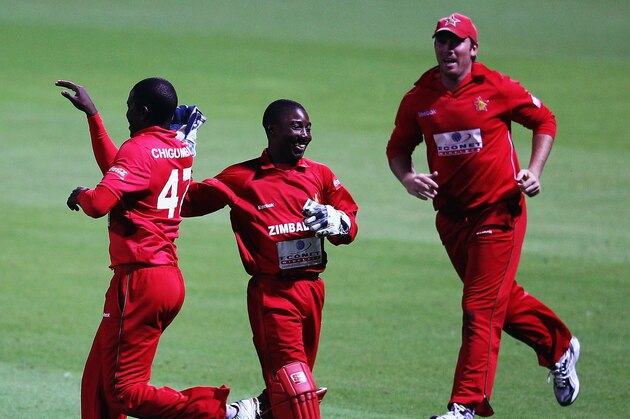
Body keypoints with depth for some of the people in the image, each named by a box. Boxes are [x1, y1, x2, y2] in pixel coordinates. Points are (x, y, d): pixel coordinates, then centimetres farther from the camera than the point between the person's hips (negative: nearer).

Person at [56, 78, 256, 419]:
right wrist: (91, 113, 33)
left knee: (125, 391, -8)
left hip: (140, 281, -9)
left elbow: (100, 203, -27)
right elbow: (117, 168, 28)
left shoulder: (139, 149, -14)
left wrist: (81, 195, -4)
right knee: (98, 382, 14)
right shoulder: (181, 151, 13)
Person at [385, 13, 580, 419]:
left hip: (499, 213, -5)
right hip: (451, 216, 5)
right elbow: (398, 147, 11)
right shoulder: (419, 99, 0)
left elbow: (544, 121, 4)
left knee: (481, 308, -9)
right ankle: (559, 347, 44)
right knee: (502, 299, 20)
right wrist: (407, 177, -10)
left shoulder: (497, 88, -9)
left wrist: (534, 171, -8)